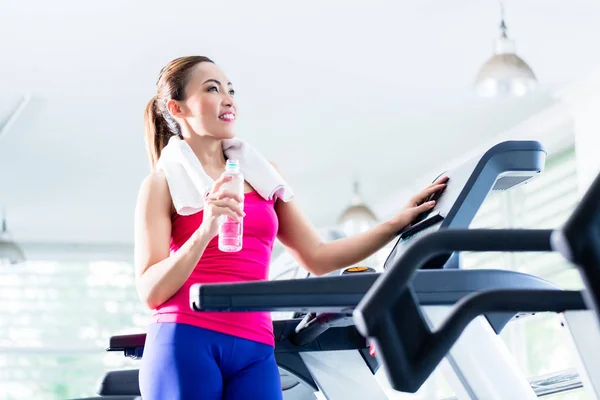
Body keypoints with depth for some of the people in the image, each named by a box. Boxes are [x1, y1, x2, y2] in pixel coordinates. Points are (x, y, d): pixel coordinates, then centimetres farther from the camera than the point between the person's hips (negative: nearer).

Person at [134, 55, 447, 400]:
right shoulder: (163, 184, 6)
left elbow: (318, 258, 18)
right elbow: (151, 291, -3)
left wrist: (399, 223, 12)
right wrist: (204, 232, -18)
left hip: (255, 354, 3)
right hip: (185, 343, -3)